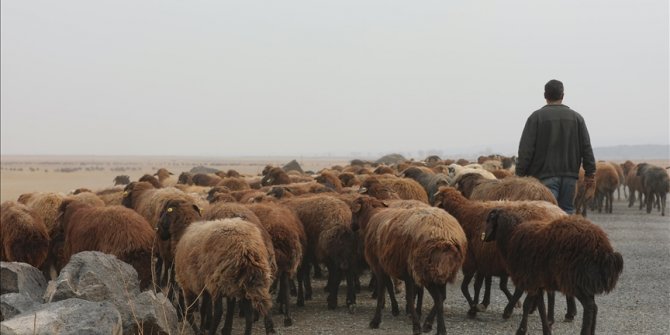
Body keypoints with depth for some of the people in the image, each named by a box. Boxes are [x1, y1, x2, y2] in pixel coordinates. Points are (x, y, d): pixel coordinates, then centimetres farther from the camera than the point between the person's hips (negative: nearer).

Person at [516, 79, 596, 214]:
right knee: (567, 211, 10)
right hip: (569, 176, 3)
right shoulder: (576, 117, 9)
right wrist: (590, 173, 12)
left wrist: (520, 174, -1)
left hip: (545, 176, -3)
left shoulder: (536, 117, -2)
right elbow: (586, 148, 8)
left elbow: (526, 149, -5)